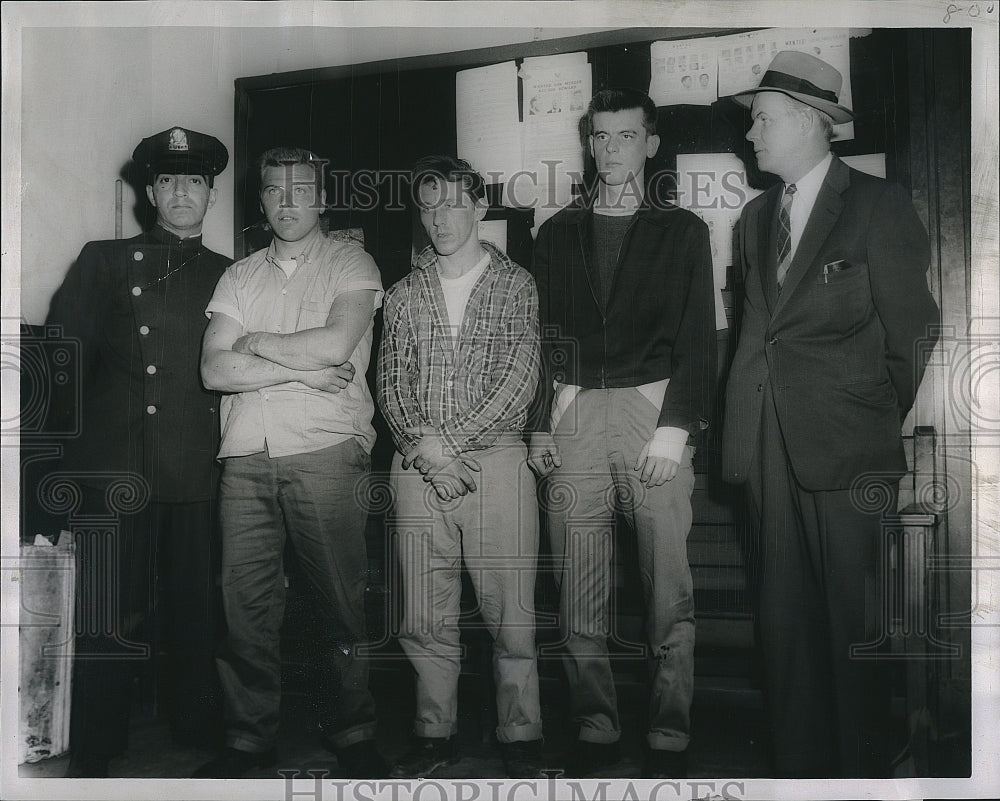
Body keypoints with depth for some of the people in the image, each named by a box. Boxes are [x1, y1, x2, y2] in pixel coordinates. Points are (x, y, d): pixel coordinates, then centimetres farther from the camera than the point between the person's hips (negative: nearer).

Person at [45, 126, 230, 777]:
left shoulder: (230, 277, 15)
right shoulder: (105, 261, 12)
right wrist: (77, 437, 2)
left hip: (195, 476, 2)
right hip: (114, 468, -1)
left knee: (195, 613, 7)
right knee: (107, 618, -1)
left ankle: (201, 739, 21)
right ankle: (94, 758, 11)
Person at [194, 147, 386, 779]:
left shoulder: (351, 265, 8)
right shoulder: (239, 277, 18)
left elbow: (335, 344, -10)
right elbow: (215, 369, 5)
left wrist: (256, 341, 2)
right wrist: (301, 369, -5)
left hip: (325, 451, -3)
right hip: (246, 458, 4)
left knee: (339, 603, 0)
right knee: (246, 601, 2)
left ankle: (351, 733, 14)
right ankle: (251, 738, 15)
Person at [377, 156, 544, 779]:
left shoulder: (515, 285, 6)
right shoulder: (405, 295, 14)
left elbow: (521, 379, -3)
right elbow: (391, 384, 8)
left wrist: (448, 438, -10)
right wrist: (424, 448, -9)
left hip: (496, 463, -2)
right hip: (419, 468, 3)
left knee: (511, 614, -2)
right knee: (426, 619, 5)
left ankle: (521, 739, 11)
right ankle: (436, 735, 18)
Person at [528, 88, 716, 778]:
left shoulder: (682, 231, 9)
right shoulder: (557, 234, 17)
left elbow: (698, 338, 2)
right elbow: (540, 334, 15)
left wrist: (676, 426, -9)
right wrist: (540, 423, 6)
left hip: (654, 410, -2)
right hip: (574, 416, 2)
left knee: (669, 584, -2)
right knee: (580, 587, 2)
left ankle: (671, 734, 8)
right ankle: (597, 728, 12)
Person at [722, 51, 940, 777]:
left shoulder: (880, 206, -2)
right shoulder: (756, 217, 16)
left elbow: (913, 336, -2)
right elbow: (756, 331, 14)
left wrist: (902, 437, 1)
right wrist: (746, 434, 6)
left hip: (849, 447, -5)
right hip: (772, 447, 5)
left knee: (856, 626, 1)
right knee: (786, 622, 9)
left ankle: (864, 769, 15)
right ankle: (799, 762, 21)